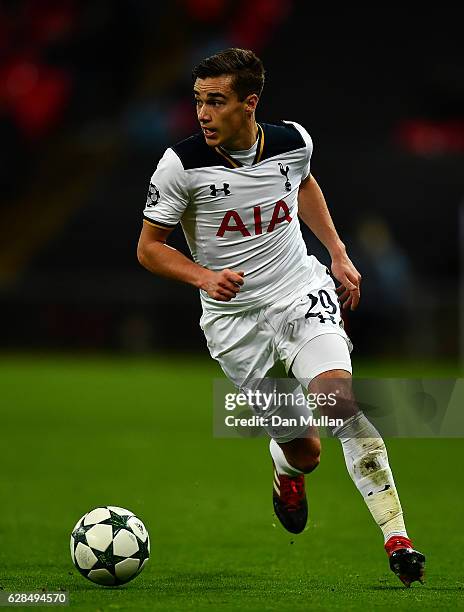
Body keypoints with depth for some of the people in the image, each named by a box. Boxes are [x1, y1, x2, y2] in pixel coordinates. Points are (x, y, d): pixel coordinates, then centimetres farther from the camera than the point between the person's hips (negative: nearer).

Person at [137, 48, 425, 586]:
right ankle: (286, 468, 42)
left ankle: (397, 538, -21)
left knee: (338, 400, -26)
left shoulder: (293, 142, -5)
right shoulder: (181, 164, -15)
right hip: (234, 317, -1)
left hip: (302, 293, 1)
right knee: (304, 451, 1)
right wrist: (203, 276, -23)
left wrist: (338, 253, 13)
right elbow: (148, 247, -5)